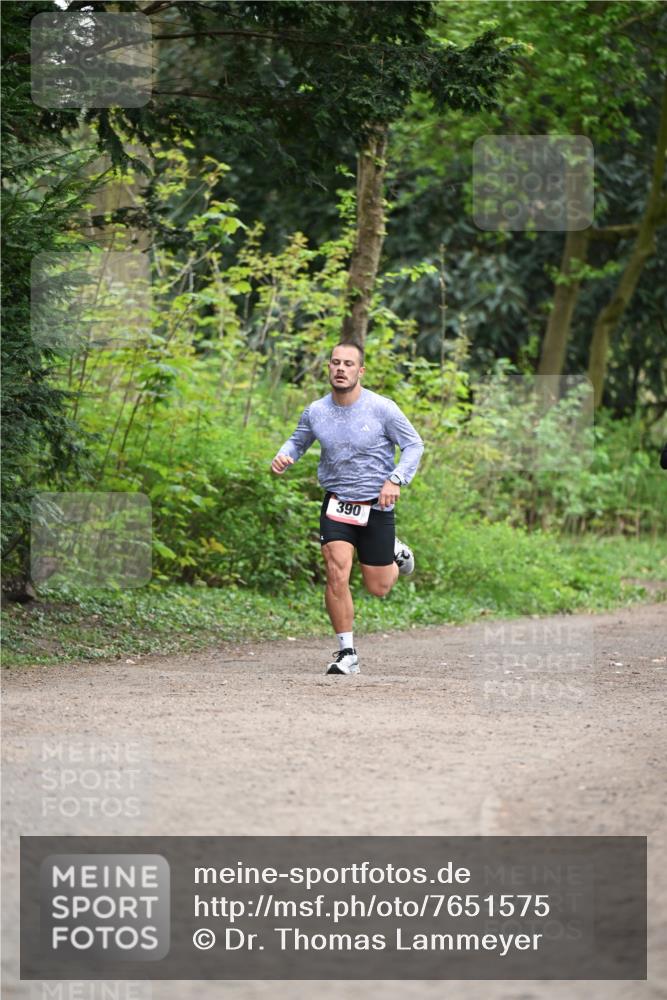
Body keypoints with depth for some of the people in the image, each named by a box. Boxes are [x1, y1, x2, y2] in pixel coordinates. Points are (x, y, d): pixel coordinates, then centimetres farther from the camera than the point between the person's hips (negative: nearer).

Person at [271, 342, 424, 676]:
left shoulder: (382, 408, -12)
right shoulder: (316, 411, -2)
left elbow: (414, 445, -3)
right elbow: (298, 441, 17)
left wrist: (396, 479, -18)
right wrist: (284, 456, -6)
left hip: (376, 506, -1)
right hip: (336, 502, 2)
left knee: (378, 588, 8)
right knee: (337, 575, -17)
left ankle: (396, 554, 44)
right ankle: (347, 653, -6)